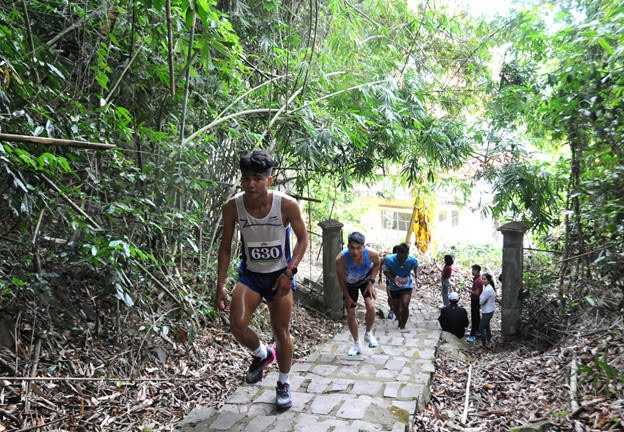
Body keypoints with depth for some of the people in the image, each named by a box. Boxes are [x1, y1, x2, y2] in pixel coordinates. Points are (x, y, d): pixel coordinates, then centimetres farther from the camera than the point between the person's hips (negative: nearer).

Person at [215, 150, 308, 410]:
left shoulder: (287, 205, -21)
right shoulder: (232, 207, -15)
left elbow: (302, 238, -7)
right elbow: (225, 247, -4)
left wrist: (289, 272, -18)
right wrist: (220, 286, -7)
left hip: (280, 276, -1)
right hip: (250, 275, 1)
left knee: (281, 332, 7)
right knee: (237, 326, -17)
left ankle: (283, 384, 32)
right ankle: (262, 354, 18)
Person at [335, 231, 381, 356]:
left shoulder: (372, 254, -35)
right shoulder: (340, 259, -38)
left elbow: (376, 264, -7)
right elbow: (341, 278, -17)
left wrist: (371, 282, -15)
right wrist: (347, 296, -9)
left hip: (366, 279, 0)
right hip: (349, 284, 0)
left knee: (371, 307, -18)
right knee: (350, 313, 3)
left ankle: (368, 333, 12)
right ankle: (356, 344, 24)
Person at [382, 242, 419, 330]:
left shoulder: (413, 260, -22)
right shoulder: (389, 260, -27)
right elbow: (385, 271, -11)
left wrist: (416, 277, -8)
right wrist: (393, 280, -27)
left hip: (407, 285, -1)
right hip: (394, 286, 1)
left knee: (405, 306, -16)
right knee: (396, 308, 11)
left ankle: (403, 325, 9)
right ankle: (400, 321, 43)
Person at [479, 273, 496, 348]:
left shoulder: (488, 290, -29)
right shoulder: (486, 287, 2)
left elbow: (481, 301, -22)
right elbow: (481, 298, 12)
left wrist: (480, 298, -5)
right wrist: (481, 298, -7)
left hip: (487, 312, -10)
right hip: (488, 310, 10)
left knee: (481, 328, 0)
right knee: (486, 325, 28)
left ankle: (484, 344, 11)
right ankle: (489, 340, 46)